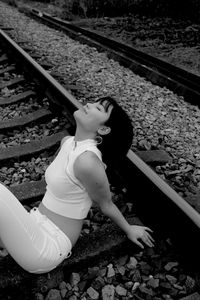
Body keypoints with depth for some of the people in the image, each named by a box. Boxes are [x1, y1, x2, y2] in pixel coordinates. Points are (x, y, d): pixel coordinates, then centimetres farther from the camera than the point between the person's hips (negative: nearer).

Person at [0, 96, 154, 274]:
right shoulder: (67, 142, 0)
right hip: (35, 225, 8)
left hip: (47, 247, -8)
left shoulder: (88, 161, -26)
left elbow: (106, 205, -9)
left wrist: (129, 230, 5)